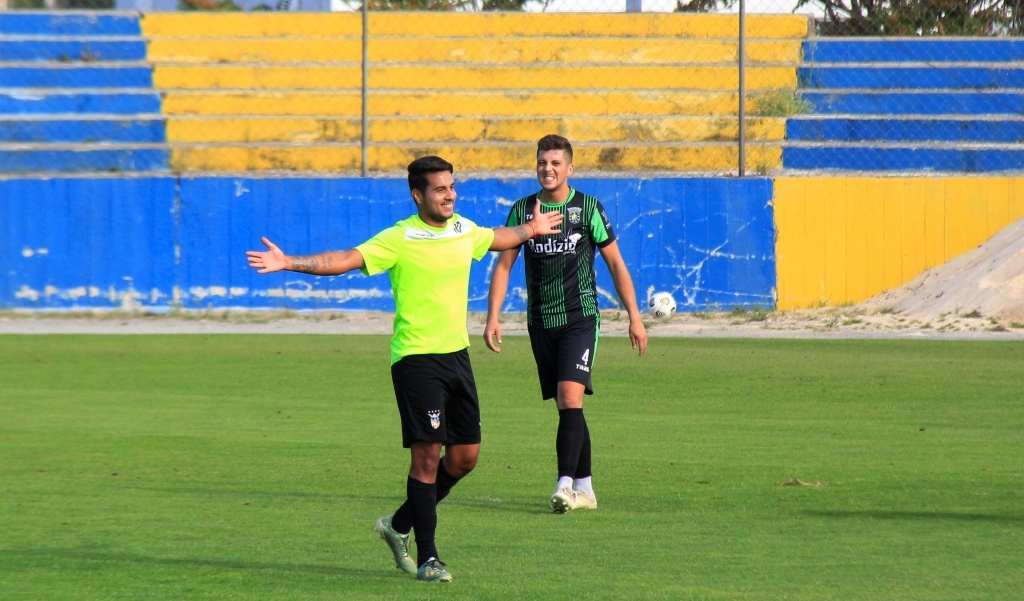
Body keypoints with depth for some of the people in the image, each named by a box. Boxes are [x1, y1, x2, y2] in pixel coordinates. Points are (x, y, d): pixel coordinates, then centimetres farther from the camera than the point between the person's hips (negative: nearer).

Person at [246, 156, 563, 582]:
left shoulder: (464, 230, 10)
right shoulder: (399, 239, -11)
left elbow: (497, 239, 33)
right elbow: (345, 260, -18)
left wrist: (532, 229, 49)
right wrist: (288, 263, -29)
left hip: (457, 355, 7)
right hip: (416, 358, -7)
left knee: (465, 455, 8)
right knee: (427, 455, -8)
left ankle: (400, 525, 27)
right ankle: (427, 558, -1)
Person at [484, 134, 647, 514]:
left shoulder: (588, 208, -2)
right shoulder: (522, 210, 5)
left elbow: (615, 262, 4)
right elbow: (504, 264, 7)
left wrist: (634, 317, 1)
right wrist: (493, 317, -3)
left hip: (580, 316, -3)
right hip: (541, 322, 3)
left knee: (571, 397, -19)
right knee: (565, 407, 7)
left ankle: (566, 483, -23)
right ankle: (584, 488, 14)